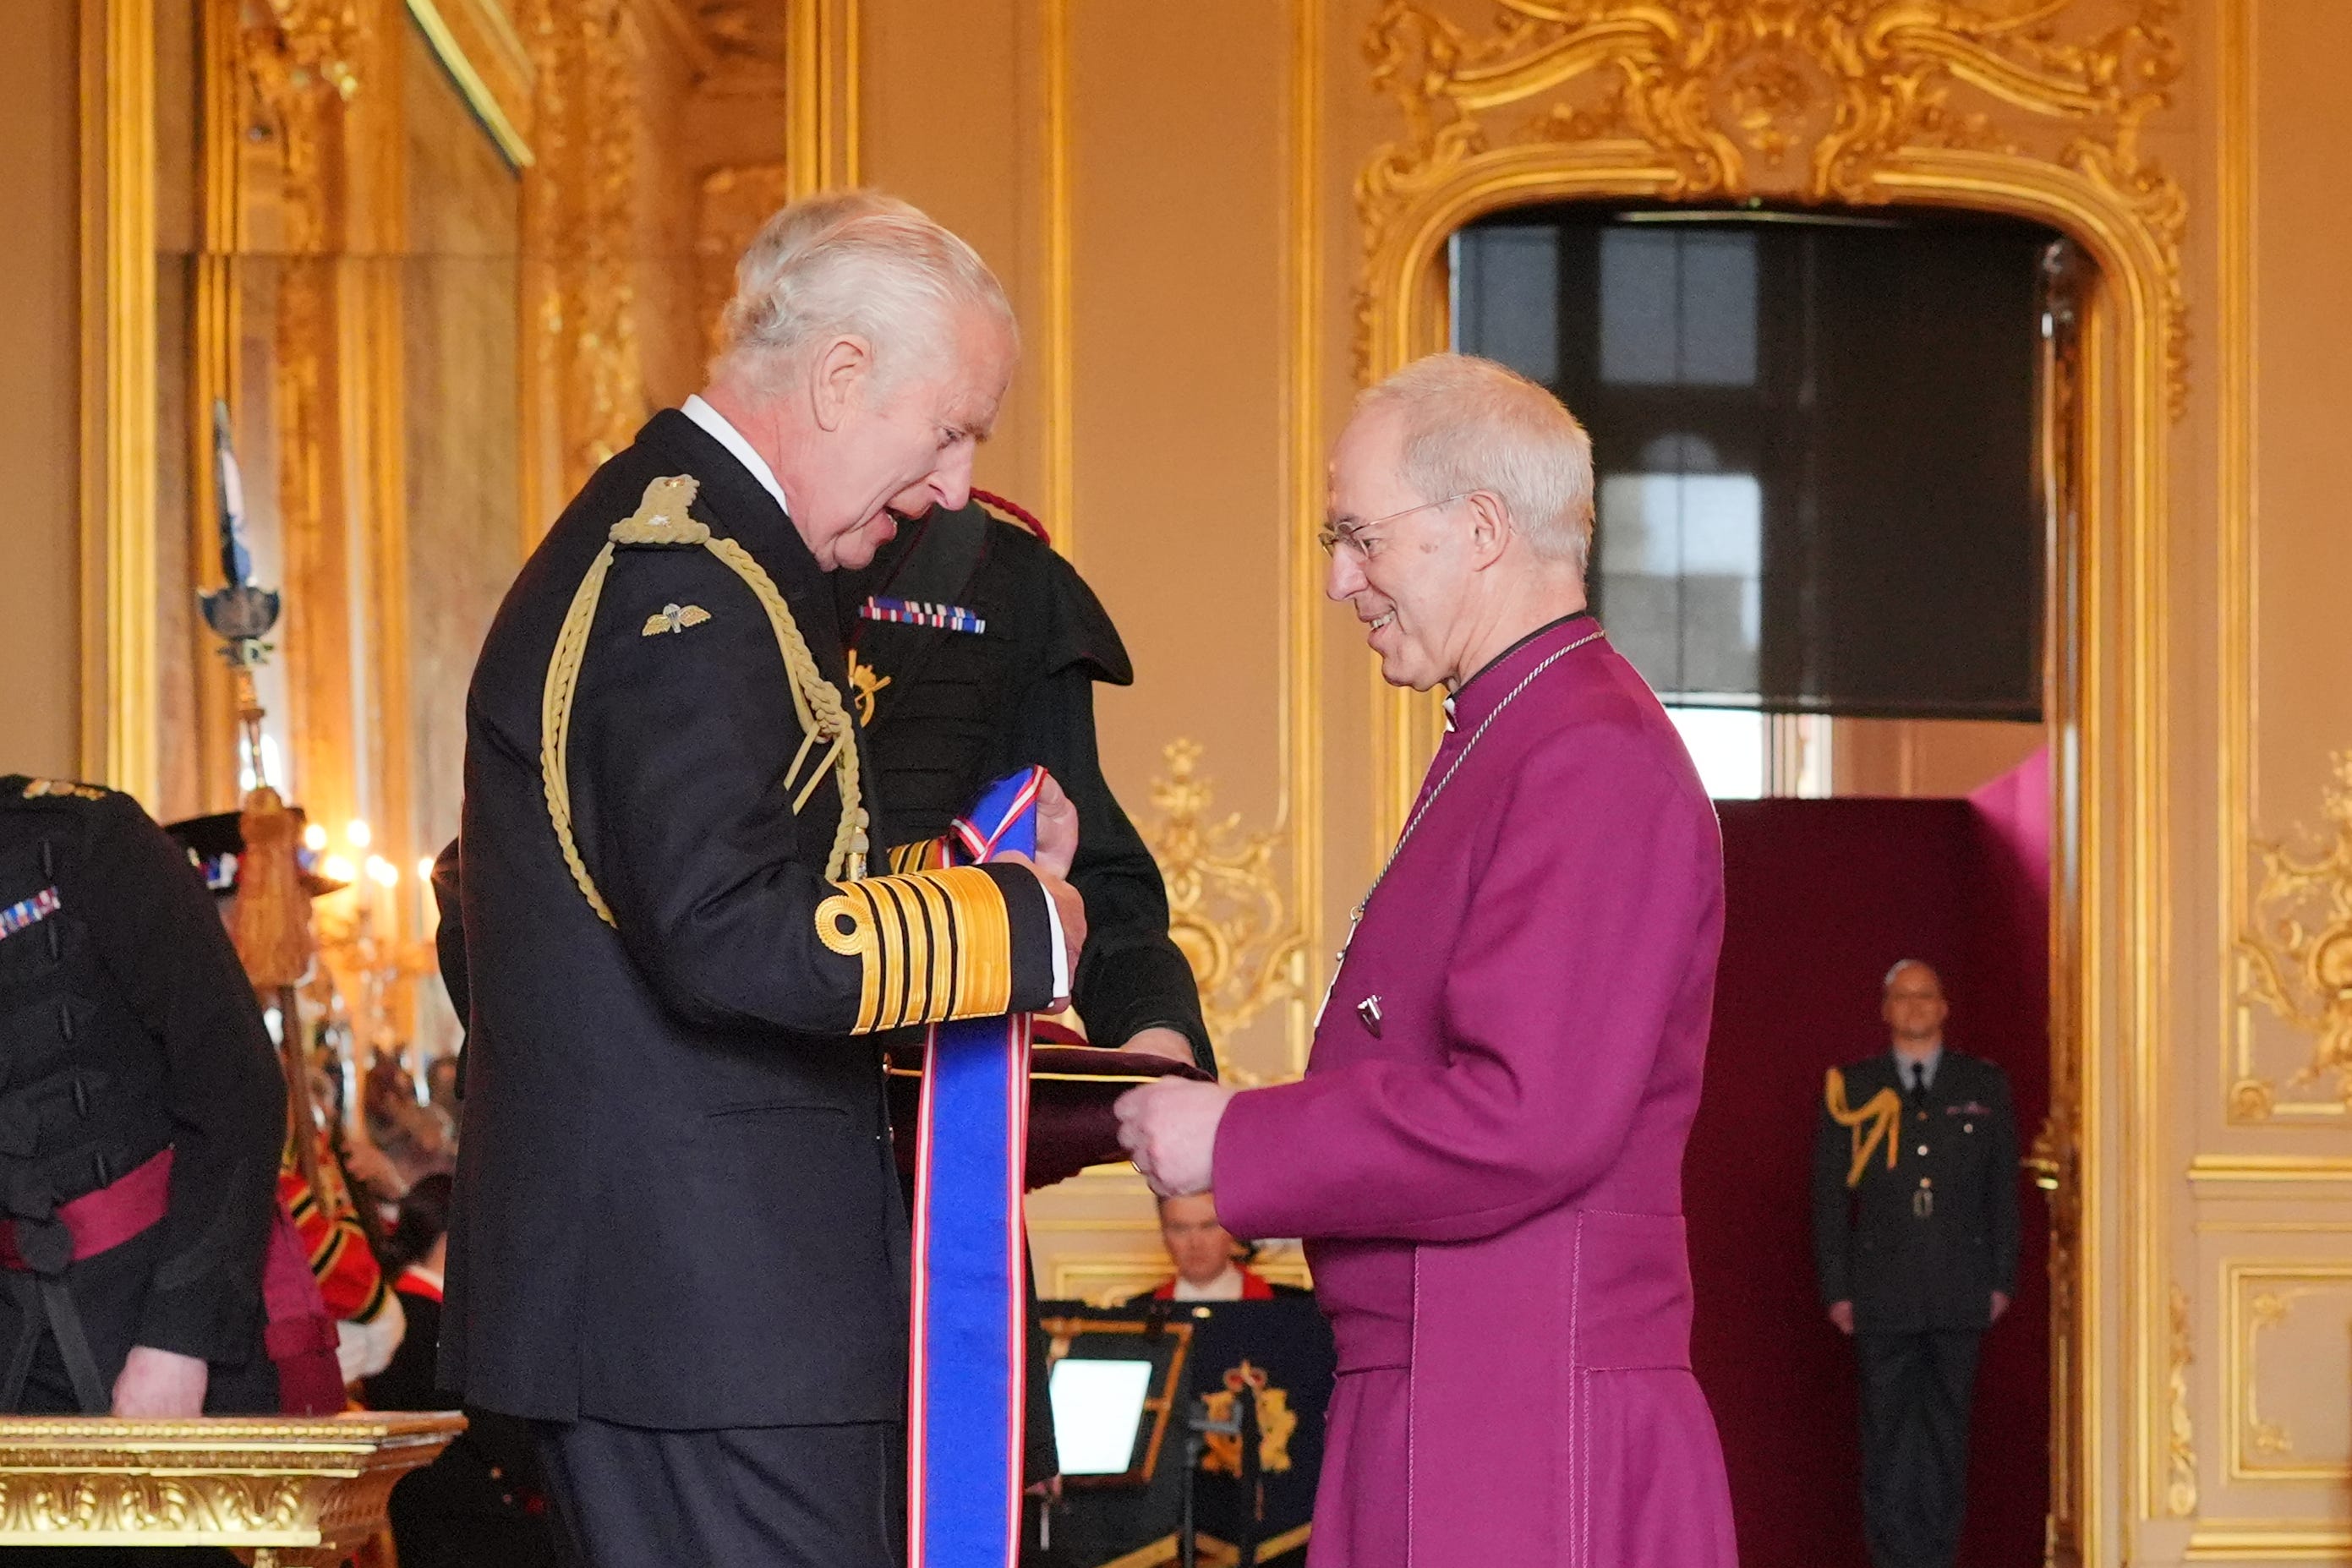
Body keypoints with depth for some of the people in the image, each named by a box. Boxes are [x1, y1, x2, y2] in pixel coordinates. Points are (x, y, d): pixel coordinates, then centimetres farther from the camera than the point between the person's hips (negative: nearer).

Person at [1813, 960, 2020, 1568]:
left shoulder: (1984, 1086, 9)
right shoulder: (1852, 1089, 6)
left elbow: (2004, 1190, 9)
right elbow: (1829, 1194, 5)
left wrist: (2001, 1279, 2)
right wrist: (1836, 1287, -1)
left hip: (1960, 1291, 1)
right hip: (1881, 1289, -1)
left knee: (1947, 1431, 4)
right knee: (1888, 1432, -3)